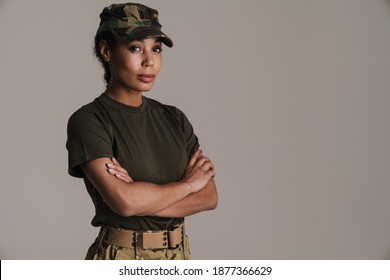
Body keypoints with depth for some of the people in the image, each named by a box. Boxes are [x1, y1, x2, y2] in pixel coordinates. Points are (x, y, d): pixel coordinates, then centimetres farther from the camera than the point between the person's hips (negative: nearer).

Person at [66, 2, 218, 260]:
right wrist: (187, 182, -10)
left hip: (179, 254, 5)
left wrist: (142, 198, -18)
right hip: (122, 258, -4)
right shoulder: (88, 120, -12)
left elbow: (209, 196, -4)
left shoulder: (174, 118, 3)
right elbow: (123, 200, -24)